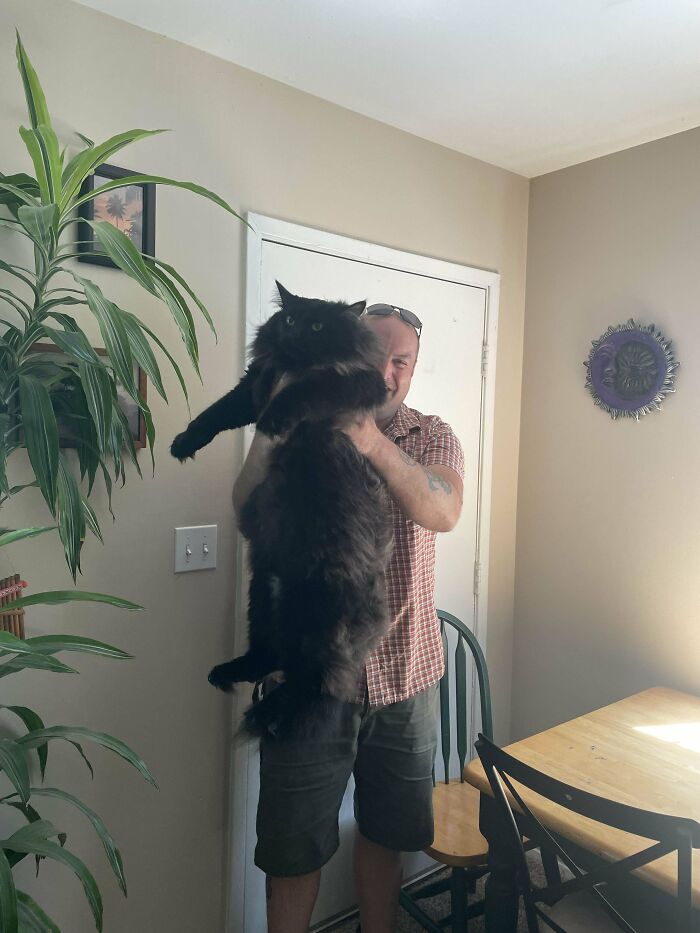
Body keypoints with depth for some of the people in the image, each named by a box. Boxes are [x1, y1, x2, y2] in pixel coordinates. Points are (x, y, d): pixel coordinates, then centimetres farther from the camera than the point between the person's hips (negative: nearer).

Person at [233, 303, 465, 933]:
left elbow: (443, 511, -20)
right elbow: (248, 508, -19)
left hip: (406, 674, 2)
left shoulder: (433, 437, 1)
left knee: (386, 831, 22)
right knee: (294, 845, 13)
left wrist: (375, 445, -38)